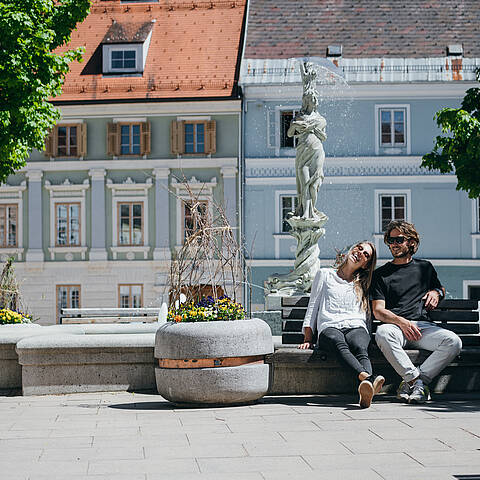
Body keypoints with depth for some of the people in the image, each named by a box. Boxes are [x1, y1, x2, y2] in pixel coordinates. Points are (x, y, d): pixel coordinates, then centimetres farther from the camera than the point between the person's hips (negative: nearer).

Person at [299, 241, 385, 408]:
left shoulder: (363, 284, 30)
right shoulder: (325, 275, 26)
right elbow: (313, 306, 22)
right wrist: (308, 338, 13)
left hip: (356, 327, 1)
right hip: (329, 327, -1)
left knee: (360, 348, -38)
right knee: (340, 344, -40)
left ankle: (366, 391, -68)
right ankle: (368, 378, -68)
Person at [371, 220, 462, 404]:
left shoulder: (425, 267, 23)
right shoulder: (381, 274, 13)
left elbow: (440, 288, 39)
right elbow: (378, 311, 3)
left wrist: (436, 292, 12)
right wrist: (402, 322, -16)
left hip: (423, 326, 2)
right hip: (396, 326, -2)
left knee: (453, 342, -28)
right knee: (383, 333, -39)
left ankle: (414, 381, -25)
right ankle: (415, 378, -31)